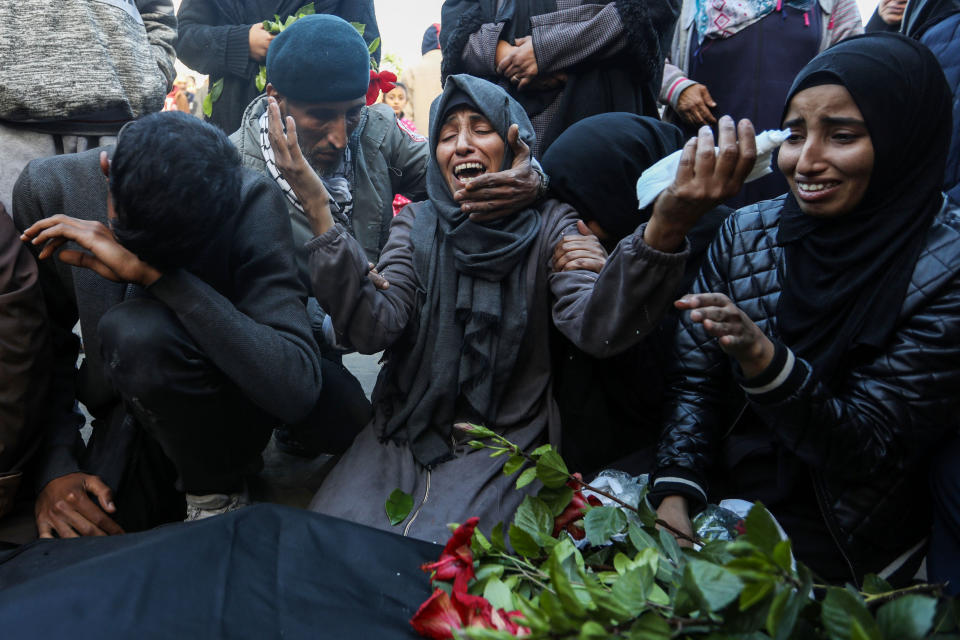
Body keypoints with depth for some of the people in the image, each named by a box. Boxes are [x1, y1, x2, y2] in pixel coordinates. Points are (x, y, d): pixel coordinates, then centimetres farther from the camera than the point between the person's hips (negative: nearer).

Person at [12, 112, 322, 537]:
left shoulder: (251, 203, -23)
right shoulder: (49, 188, -14)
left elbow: (297, 387, -34)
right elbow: (45, 343, -2)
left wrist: (157, 275, -36)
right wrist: (55, 466, -14)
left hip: (227, 404, -2)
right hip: (127, 411, 2)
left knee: (139, 330, -31)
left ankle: (218, 490, -6)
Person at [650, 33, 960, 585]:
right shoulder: (747, 233, -2)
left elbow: (872, 453, -16)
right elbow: (695, 384, 1)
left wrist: (765, 358, -32)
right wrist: (675, 496, -14)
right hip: (717, 496, 4)